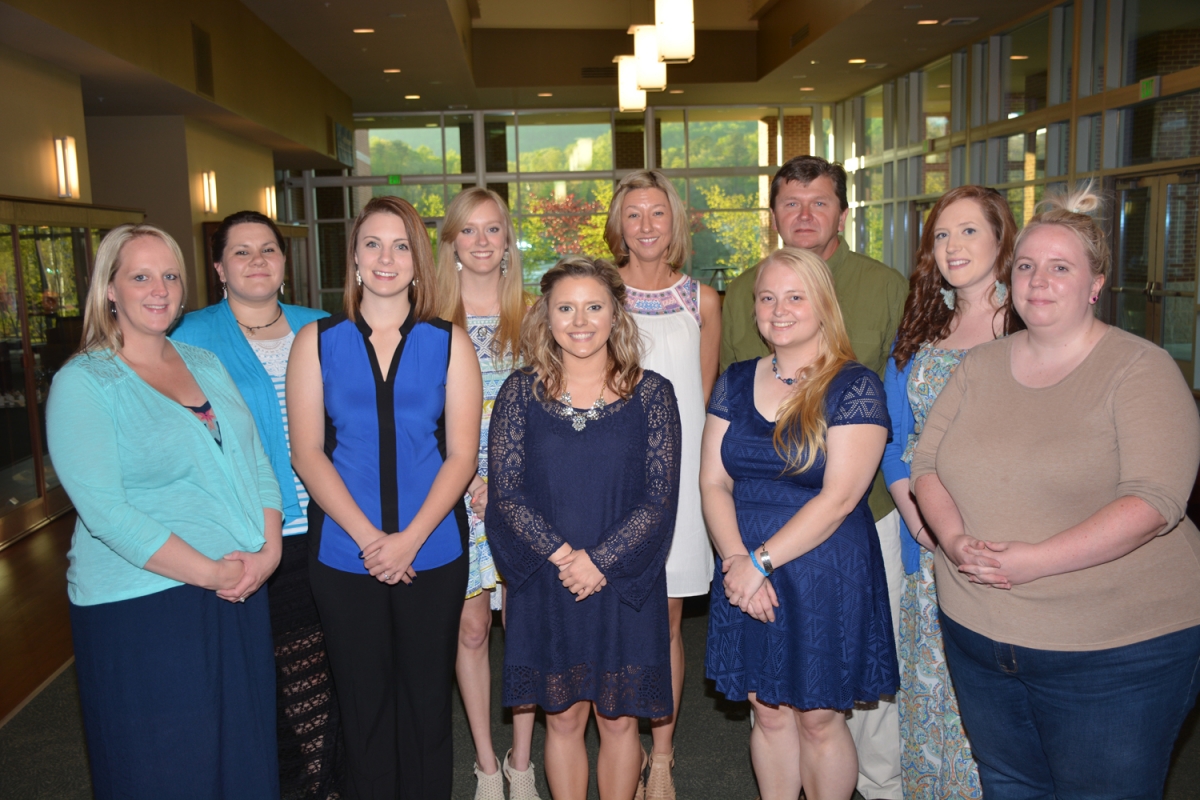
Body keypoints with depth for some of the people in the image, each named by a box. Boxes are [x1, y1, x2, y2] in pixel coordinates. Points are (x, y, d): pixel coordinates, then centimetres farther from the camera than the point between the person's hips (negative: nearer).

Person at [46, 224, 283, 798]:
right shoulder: (82, 383, -8)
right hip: (140, 610, -5)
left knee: (245, 754, 15)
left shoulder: (206, 365, 11)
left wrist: (269, 550, -7)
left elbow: (255, 462, 9)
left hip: (240, 595, 5)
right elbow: (105, 510, -17)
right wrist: (209, 573, -18)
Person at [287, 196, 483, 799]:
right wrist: (367, 538, -12)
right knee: (363, 703, 10)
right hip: (342, 553, 0)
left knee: (426, 700, 9)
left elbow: (462, 454, -2)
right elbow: (306, 452, -1)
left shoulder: (449, 342, 3)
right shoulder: (316, 341, 5)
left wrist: (410, 537, -13)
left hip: (432, 553, 0)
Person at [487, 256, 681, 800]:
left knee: (619, 719, 11)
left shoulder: (651, 392, -2)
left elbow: (659, 498, -6)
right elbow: (505, 493, -5)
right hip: (544, 587, 1)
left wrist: (600, 562, -15)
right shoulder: (521, 392, 0)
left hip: (624, 586, 0)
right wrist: (561, 555, -16)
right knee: (562, 718, 12)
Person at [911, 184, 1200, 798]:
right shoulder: (981, 366, 6)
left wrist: (1035, 560, -26)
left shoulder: (1141, 368, -10)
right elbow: (926, 463, 5)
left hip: (1115, 654, -4)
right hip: (978, 637, 5)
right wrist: (955, 539, -14)